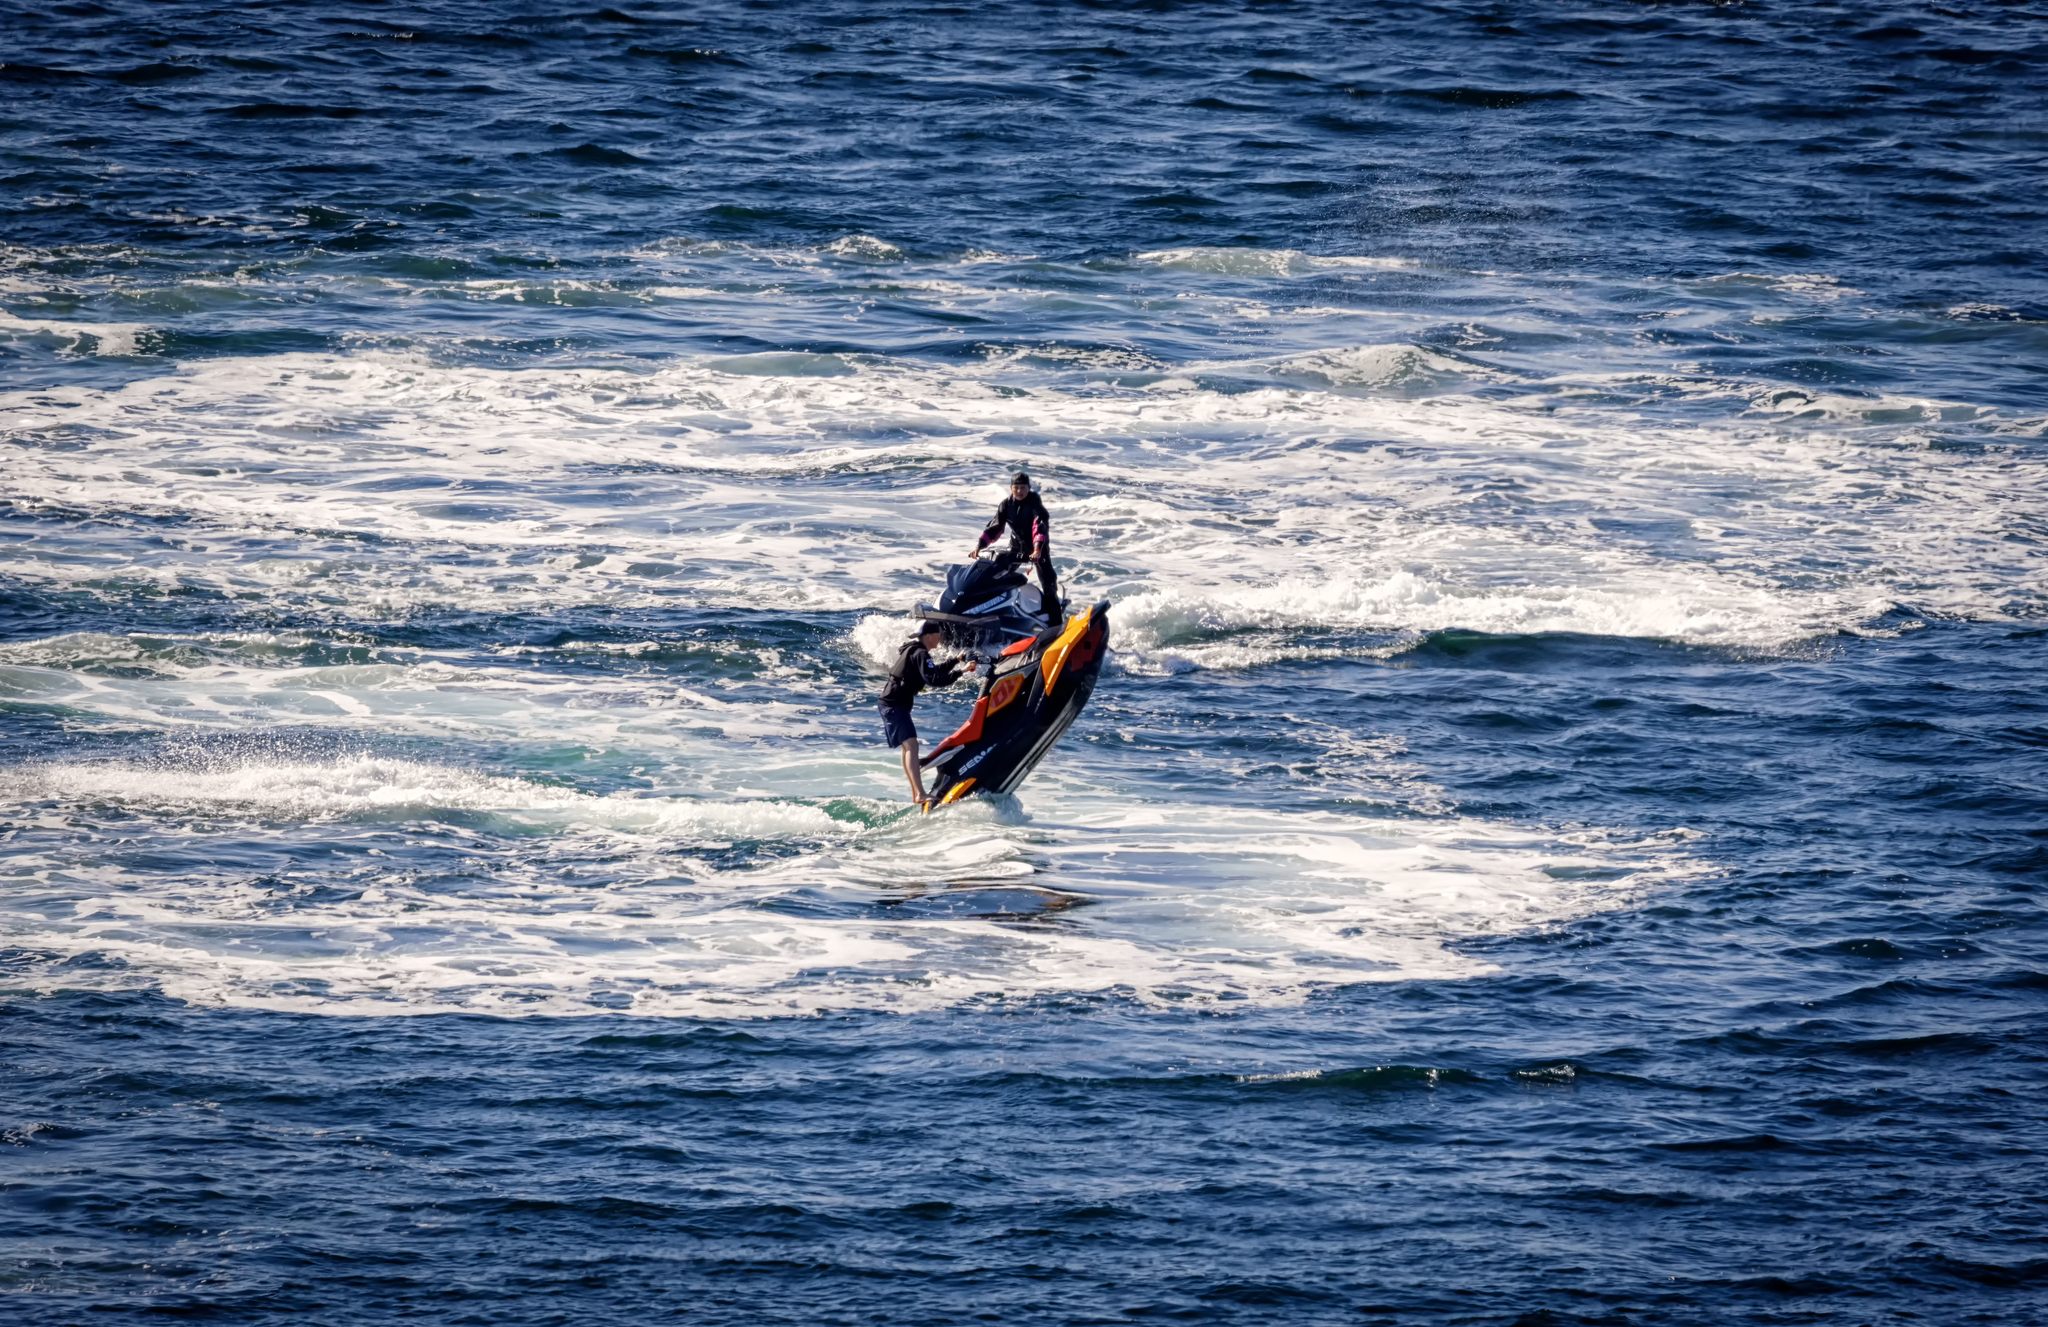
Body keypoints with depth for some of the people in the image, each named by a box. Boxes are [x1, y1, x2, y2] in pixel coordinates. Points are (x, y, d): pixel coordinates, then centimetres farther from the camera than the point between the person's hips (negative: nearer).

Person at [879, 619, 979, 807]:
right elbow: (932, 679, -29)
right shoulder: (920, 654, -16)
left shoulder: (912, 649, 17)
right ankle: (920, 795, -37)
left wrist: (956, 662, 33)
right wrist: (960, 671, -30)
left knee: (907, 748, 20)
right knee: (911, 745, -23)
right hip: (895, 704, -11)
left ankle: (915, 795, 31)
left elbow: (934, 670, 31)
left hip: (891, 702, 11)